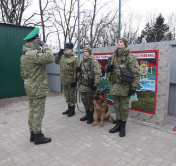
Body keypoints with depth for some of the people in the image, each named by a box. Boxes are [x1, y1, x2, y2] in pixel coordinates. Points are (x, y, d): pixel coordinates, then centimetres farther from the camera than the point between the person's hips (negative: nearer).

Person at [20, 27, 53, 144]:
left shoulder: (25, 54, 14)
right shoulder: (33, 53, -19)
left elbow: (23, 73, 19)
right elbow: (49, 58, -32)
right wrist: (44, 45, -17)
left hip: (30, 87, 10)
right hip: (38, 88, -10)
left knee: (33, 111, 16)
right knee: (38, 112, 0)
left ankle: (33, 134, 28)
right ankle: (38, 136, 13)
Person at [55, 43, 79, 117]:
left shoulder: (75, 58, -13)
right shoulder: (63, 57, 9)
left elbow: (76, 71, -16)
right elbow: (56, 61, 23)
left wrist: (74, 80, -19)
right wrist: (59, 54, 8)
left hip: (71, 81, -7)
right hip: (64, 80, 7)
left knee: (72, 95, 4)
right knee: (67, 95, 17)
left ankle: (72, 110, 19)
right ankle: (69, 108, 32)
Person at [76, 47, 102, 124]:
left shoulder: (94, 62, -12)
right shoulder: (81, 62, 14)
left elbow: (98, 74, -19)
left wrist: (96, 85, -23)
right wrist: (78, 70, 2)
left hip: (90, 86, -7)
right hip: (82, 86, 8)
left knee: (91, 101, 6)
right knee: (84, 101, 17)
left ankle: (91, 116, 21)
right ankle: (87, 114, 34)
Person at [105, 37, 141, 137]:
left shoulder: (130, 57, -8)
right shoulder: (113, 57, 11)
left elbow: (136, 73, -12)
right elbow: (107, 70, 21)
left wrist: (133, 87, -15)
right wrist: (108, 68, -3)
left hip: (124, 87, -6)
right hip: (114, 86, 6)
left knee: (124, 107, 6)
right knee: (117, 106, 15)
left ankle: (123, 127, 22)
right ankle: (118, 124, 31)